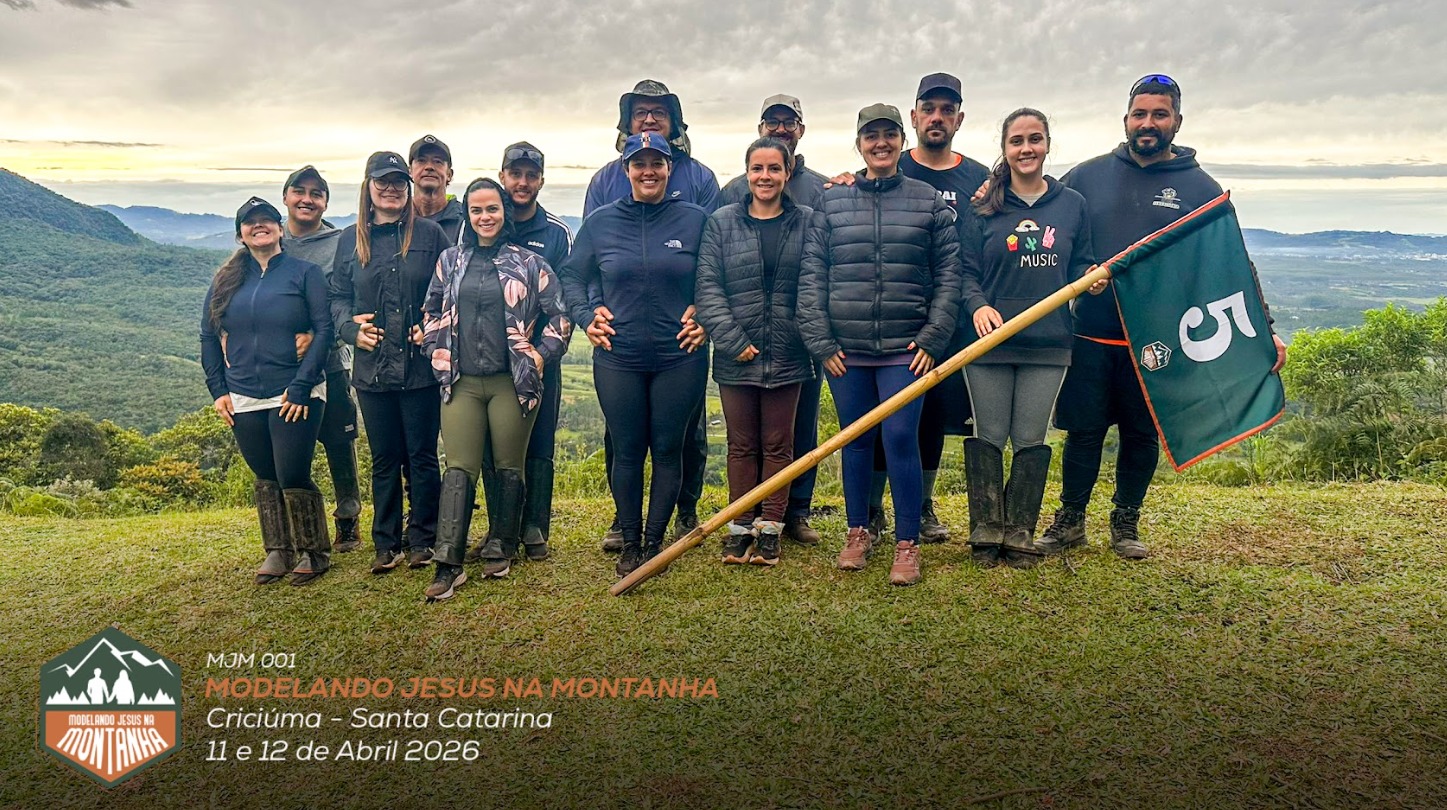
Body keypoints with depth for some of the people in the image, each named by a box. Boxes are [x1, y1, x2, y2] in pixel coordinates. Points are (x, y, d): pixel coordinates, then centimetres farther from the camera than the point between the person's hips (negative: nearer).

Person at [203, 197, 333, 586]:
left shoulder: (304, 272, -2)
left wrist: (301, 386, -14)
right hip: (243, 400, 5)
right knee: (265, 479, 11)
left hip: (294, 397, -4)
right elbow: (208, 336, 14)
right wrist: (218, 389, 5)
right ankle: (278, 551, 24)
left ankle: (314, 552, 12)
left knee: (293, 478, -6)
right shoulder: (226, 280, 11)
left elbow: (323, 330, -8)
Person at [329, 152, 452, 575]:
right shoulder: (351, 239, 10)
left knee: (421, 456, 4)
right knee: (384, 459, 10)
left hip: (421, 365, -3)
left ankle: (422, 540, 16)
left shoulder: (429, 233, 2)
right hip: (373, 367, 3)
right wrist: (351, 327, -7)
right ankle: (386, 544, 19)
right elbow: (338, 297, 12)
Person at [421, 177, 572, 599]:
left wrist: (540, 355, -3)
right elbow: (431, 311, 22)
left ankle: (500, 550, 21)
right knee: (459, 469, -3)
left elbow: (559, 316, 3)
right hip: (461, 382, 2)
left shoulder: (528, 262, 1)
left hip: (512, 382, -2)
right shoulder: (450, 260, 11)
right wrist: (438, 354, 11)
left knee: (509, 467, 6)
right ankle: (448, 563, -4)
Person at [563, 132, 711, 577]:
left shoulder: (695, 219, 1)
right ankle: (629, 542, 21)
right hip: (618, 358, 1)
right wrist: (587, 315, 0)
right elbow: (572, 276, 14)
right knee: (627, 452, 7)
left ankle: (655, 540, 19)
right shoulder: (601, 222, 4)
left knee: (668, 449, 6)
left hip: (680, 358, -1)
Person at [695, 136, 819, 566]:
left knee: (777, 445, 8)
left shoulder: (808, 221, 3)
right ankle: (739, 528, 19)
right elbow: (707, 287, -3)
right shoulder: (722, 222, 3)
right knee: (742, 445, 9)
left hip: (787, 356, 0)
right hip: (736, 357, 0)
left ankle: (769, 530, 17)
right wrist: (733, 341, -11)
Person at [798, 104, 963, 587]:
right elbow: (811, 275, 4)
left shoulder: (929, 202, 6)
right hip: (845, 349, 2)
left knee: (901, 439, -6)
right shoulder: (832, 202, 7)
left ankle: (907, 544, 7)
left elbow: (949, 275, 4)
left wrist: (933, 338, -5)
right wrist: (819, 341, -3)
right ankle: (858, 533, 25)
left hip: (904, 348, -1)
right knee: (855, 440, 10)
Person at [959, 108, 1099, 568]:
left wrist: (1092, 279, -7)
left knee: (1031, 441, 5)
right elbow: (966, 271, 1)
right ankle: (986, 533, 15)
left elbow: (1079, 268, 16)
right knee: (987, 438, 4)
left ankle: (1020, 536, 16)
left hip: (1049, 341, 1)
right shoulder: (983, 207, 3)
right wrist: (978, 305, -18)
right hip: (989, 340, -1)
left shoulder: (1072, 205, 9)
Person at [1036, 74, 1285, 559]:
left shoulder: (1200, 188, 4)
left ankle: (1126, 524, 25)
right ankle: (1069, 520, 20)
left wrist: (1263, 329, 0)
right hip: (1090, 337, 0)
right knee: (1083, 432, 5)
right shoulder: (1088, 175, 5)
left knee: (1142, 437, 10)